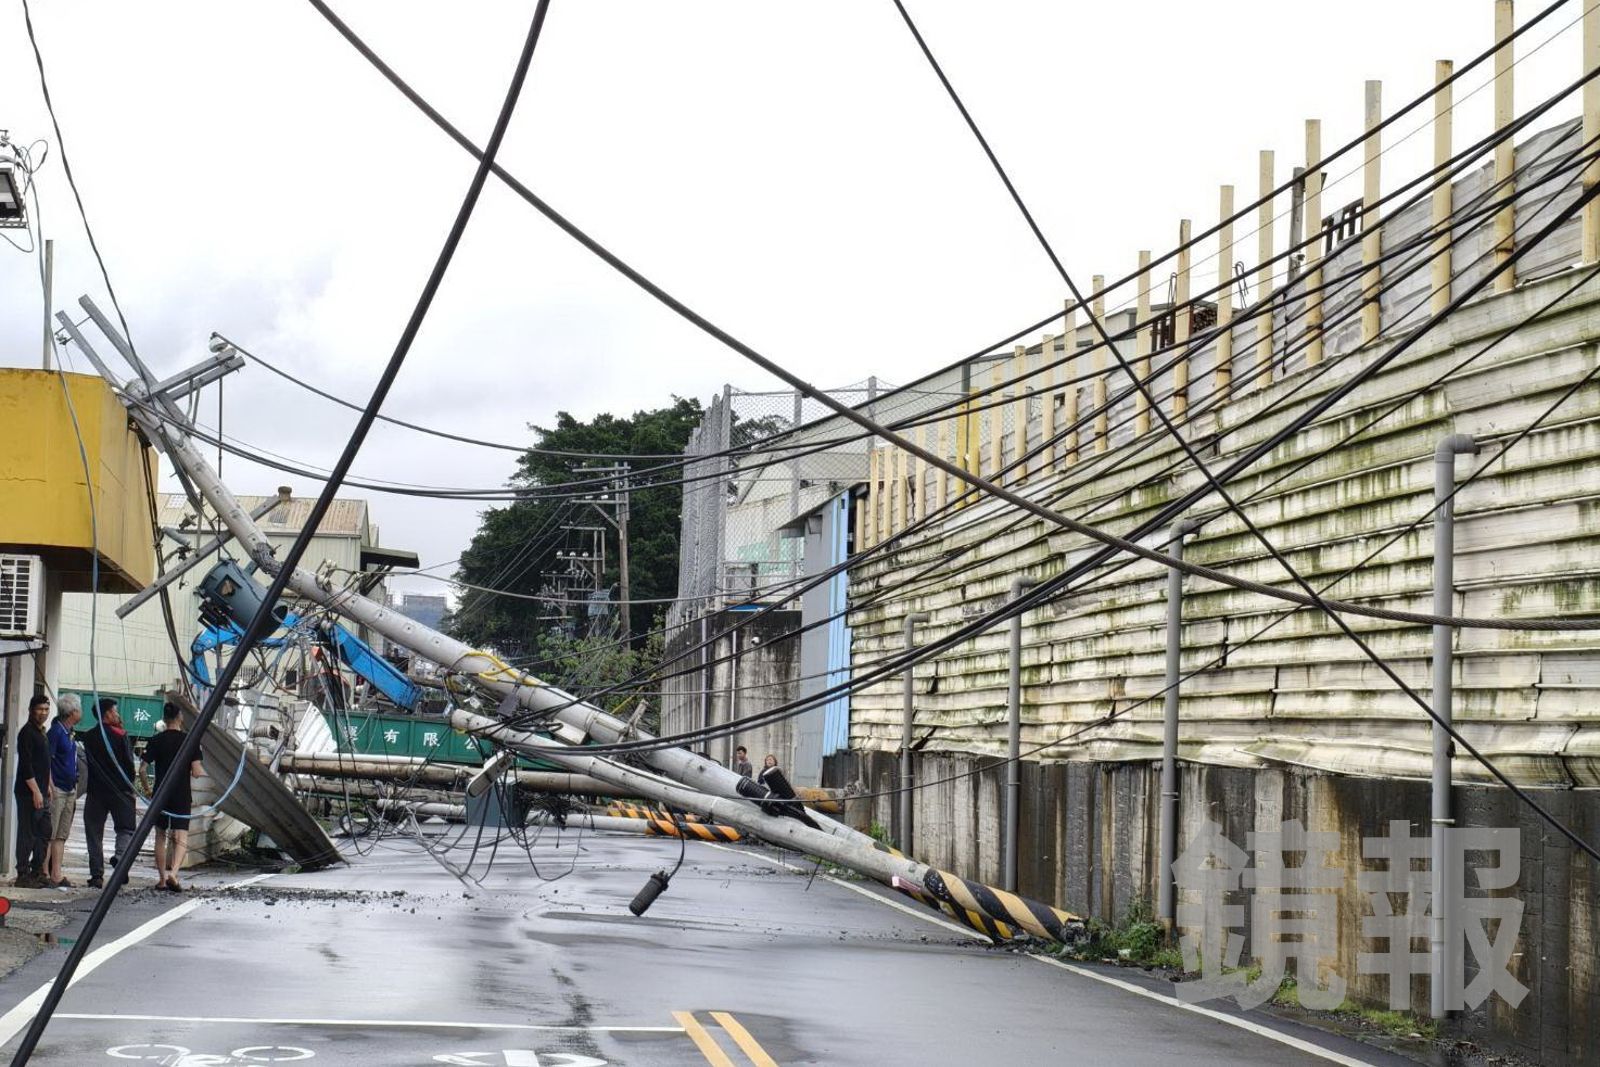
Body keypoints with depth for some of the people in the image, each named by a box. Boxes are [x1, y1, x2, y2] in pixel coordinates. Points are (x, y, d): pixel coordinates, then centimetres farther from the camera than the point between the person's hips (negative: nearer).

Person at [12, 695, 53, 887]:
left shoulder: (41, 732, 18)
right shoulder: (27, 732, -10)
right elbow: (26, 765, -18)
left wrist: (47, 789, 20)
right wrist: (36, 791, -21)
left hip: (41, 793, 9)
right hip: (29, 792, -9)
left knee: (44, 835, 11)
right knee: (27, 835, -7)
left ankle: (37, 873, 16)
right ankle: (23, 875, -5)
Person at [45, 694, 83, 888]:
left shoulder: (69, 733, 15)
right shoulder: (56, 731, -11)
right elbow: (46, 761, -16)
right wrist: (50, 788, -20)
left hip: (69, 790, 9)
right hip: (57, 790, -9)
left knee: (61, 836, 8)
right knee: (50, 834, -6)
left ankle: (56, 874, 10)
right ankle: (45, 873, -5)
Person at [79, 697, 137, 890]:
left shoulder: (89, 736, 6)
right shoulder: (120, 735, -7)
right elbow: (129, 763, -9)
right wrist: (129, 785, 6)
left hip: (95, 791, 3)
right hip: (120, 790, -3)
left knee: (94, 832, 8)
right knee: (126, 828, 7)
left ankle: (97, 874, 2)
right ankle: (120, 856, -22)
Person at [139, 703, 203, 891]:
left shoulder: (155, 741, -1)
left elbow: (142, 770, -3)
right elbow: (196, 773, -8)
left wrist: (146, 788, 14)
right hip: (182, 797, -2)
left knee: (161, 836, 15)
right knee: (181, 838, -2)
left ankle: (162, 879, 16)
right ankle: (173, 873, -23)